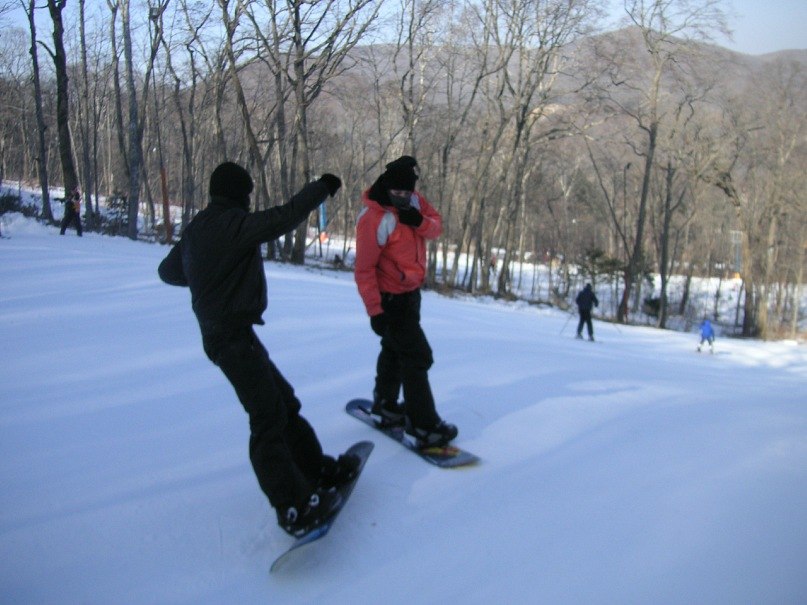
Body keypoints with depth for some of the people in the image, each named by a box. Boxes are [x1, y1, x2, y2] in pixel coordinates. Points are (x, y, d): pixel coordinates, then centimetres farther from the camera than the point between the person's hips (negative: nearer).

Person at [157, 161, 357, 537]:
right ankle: (292, 507, -11)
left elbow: (168, 270, 24)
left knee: (284, 403, 15)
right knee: (268, 416, -12)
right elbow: (283, 218, -23)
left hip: (224, 333, 10)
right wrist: (322, 188, -10)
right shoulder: (231, 224, -15)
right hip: (233, 336, -10)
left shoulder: (197, 228, 13)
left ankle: (316, 470, 24)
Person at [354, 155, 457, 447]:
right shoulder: (374, 219, -26)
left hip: (411, 291, 8)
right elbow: (364, 269, -25)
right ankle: (424, 424, 4)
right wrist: (374, 310, -26)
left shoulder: (415, 201, -4)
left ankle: (385, 404, 39)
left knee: (395, 349, 21)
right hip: (391, 298, -8)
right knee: (418, 357, -6)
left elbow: (437, 226, 2)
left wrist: (421, 222, -21)